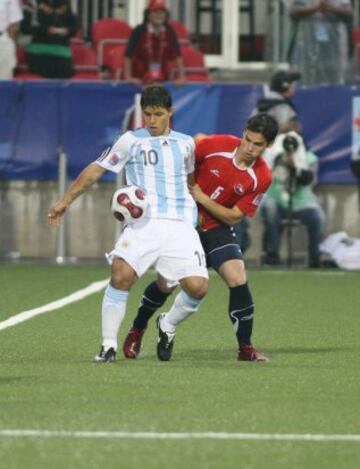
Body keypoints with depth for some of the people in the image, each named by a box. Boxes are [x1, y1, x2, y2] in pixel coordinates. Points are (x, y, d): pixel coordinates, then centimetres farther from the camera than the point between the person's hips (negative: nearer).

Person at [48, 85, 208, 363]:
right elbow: (96, 170, 13)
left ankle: (168, 328, 17)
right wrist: (66, 201, 12)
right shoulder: (131, 141, 9)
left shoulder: (186, 143, 16)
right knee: (121, 275, -24)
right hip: (144, 223, -2)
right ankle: (109, 345, -11)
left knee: (197, 287, -14)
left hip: (180, 225, 2)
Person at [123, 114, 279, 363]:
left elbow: (233, 217, -12)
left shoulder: (261, 177, -14)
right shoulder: (216, 145, -18)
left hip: (218, 228, 1)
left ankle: (246, 347, -5)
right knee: (166, 284, 3)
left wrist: (200, 197, -20)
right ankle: (137, 330, 31)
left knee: (238, 279, -18)